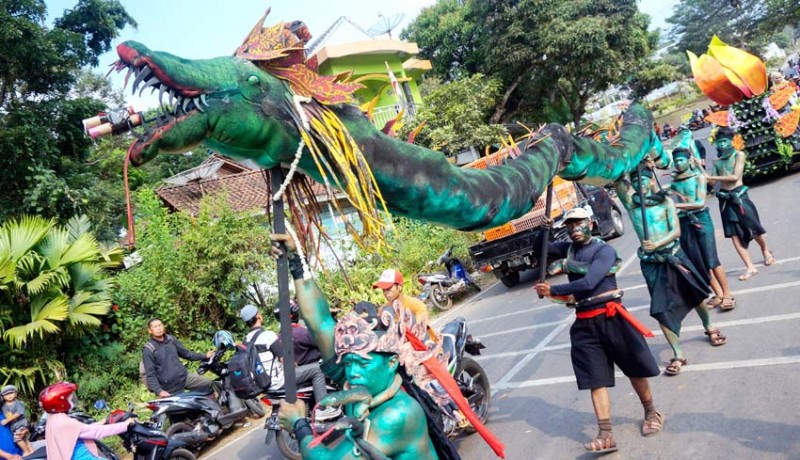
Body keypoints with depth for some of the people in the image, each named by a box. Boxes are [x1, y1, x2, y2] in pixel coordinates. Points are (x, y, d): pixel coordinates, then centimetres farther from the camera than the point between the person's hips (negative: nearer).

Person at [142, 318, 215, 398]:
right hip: (169, 387, -5)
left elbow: (185, 353, 18)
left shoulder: (171, 340, 6)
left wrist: (205, 356, 17)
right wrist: (159, 391, -25)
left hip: (184, 376, 5)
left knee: (209, 384, -3)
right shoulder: (148, 350, -11)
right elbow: (150, 374, -14)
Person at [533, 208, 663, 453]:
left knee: (635, 369, 11)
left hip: (611, 317, -4)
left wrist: (552, 291, -18)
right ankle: (606, 436, 0)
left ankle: (651, 413, 35)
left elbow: (588, 283, -21)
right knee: (596, 379, 0)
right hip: (584, 322, 4)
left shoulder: (604, 250, -9)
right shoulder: (568, 248, 10)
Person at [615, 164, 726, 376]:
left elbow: (676, 231, -8)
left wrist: (658, 243, -24)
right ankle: (677, 355, 5)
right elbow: (617, 180, -14)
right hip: (651, 263, 0)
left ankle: (709, 328, 46)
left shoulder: (665, 201, -1)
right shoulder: (630, 202, -1)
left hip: (674, 255, 1)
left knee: (696, 294, 16)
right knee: (661, 308, -3)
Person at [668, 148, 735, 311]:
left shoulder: (698, 177, -2)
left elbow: (700, 203, -13)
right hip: (683, 223, 4)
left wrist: (677, 205, -22)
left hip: (700, 219, -4)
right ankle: (718, 294, 17)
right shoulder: (674, 181, 8)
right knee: (698, 263, 6)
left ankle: (727, 294, 4)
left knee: (711, 260, -7)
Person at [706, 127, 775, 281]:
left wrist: (711, 177, -18)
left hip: (739, 195, -3)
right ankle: (750, 267, 6)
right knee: (734, 235, 0)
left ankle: (766, 251, 40)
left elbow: (735, 177, -15)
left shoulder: (739, 155, -4)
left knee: (753, 229, 9)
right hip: (725, 199, 3)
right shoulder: (716, 160, 7)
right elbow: (713, 182, 3)